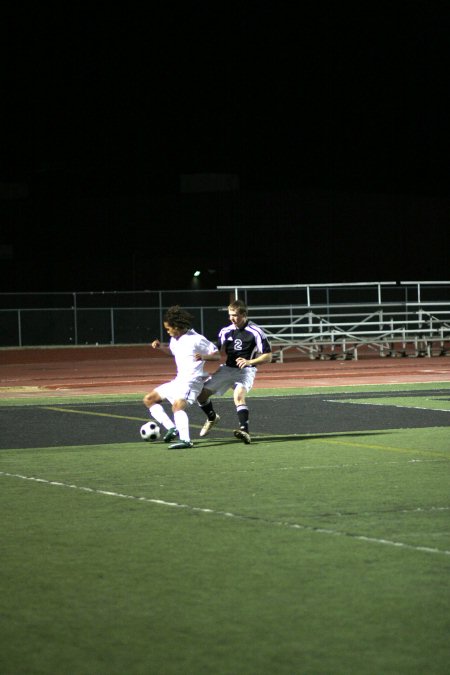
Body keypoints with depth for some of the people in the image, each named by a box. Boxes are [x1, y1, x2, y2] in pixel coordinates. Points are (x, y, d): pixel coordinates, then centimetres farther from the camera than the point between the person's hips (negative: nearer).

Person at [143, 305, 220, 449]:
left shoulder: (196, 339, -14)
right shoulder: (174, 340, 11)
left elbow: (217, 356, -12)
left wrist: (203, 356, -31)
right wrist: (160, 347, 17)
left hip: (191, 381, -10)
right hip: (178, 380, 10)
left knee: (177, 406, -34)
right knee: (149, 399, 14)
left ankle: (185, 440, -47)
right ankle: (172, 428, 2)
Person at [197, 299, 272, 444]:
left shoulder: (256, 332, -10)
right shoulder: (226, 331, 5)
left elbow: (268, 356, -8)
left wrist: (249, 362, -23)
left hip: (246, 370, -6)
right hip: (227, 368, 6)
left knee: (239, 395, -35)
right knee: (201, 393, 0)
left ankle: (244, 430, -42)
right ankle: (212, 418, 30)